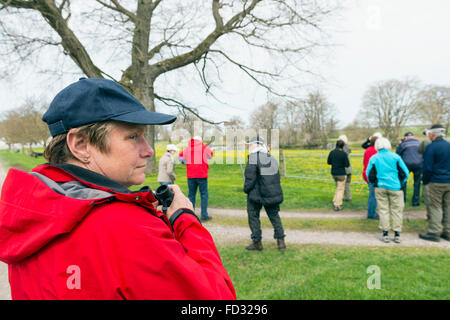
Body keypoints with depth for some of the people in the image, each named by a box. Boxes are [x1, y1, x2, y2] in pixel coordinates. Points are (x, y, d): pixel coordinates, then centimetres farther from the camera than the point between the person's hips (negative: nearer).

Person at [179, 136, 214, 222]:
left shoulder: (187, 148, 6)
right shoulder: (204, 147, 0)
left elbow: (180, 157, 20)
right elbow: (211, 155, 20)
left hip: (191, 176, 3)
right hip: (202, 175, -3)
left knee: (191, 195, 10)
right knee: (204, 195, 3)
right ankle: (204, 215, 2)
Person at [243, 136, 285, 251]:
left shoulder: (253, 157, -13)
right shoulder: (271, 158, 11)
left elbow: (250, 177, -19)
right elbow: (277, 177, 14)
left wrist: (246, 189, -4)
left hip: (256, 193, -6)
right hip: (273, 193, 7)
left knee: (253, 216, 9)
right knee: (274, 215, 17)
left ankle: (257, 242, 14)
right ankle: (281, 241, 13)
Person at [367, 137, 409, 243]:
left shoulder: (373, 158, -1)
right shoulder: (395, 157, -3)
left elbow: (369, 174, 3)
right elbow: (405, 172, 1)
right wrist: (401, 183, 16)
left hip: (380, 187, 1)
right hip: (395, 187, -1)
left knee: (383, 210, 7)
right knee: (396, 210, 8)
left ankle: (385, 234, 10)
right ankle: (397, 234, 11)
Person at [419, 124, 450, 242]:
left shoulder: (431, 147, -13)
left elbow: (427, 168, -14)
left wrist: (425, 182, -2)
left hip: (436, 183, -6)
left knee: (435, 207, 1)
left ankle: (434, 233, 4)